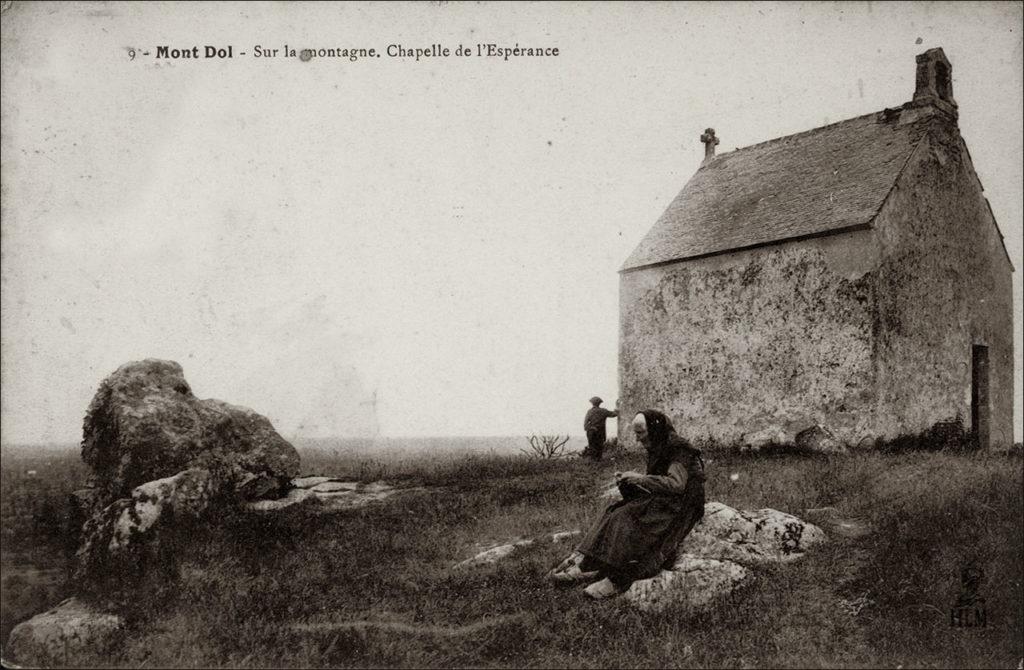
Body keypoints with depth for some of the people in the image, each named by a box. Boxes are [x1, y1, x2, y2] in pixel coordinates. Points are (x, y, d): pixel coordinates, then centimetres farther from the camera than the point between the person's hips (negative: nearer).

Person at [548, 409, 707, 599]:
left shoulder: (679, 450, -12)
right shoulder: (656, 450, 15)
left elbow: (676, 483, -26)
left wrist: (640, 478, -22)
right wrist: (627, 481, -3)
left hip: (680, 507, -8)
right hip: (660, 502, 8)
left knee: (630, 519, -28)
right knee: (616, 513, -13)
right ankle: (584, 565, -24)